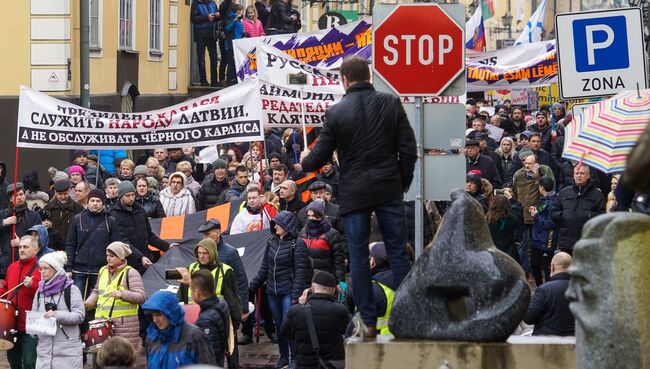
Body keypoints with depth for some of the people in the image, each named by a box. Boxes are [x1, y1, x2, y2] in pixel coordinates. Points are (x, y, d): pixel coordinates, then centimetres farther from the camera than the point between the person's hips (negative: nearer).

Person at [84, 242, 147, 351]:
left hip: (125, 325, -6)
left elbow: (142, 297, -10)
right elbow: (96, 292, 28)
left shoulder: (130, 273, -4)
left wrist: (122, 294, -24)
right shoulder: (103, 271, 16)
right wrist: (88, 303, 8)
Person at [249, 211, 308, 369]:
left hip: (288, 291, -6)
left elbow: (300, 271, -12)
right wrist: (253, 285, 17)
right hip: (273, 291, 6)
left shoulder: (297, 244, -8)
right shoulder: (272, 241, 10)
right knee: (279, 325, 11)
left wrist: (296, 294, -17)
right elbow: (264, 267, 17)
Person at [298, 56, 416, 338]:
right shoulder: (391, 104, -1)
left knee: (358, 256, 5)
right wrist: (403, 182, 13)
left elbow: (320, 156, -1)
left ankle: (368, 322, 4)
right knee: (398, 251, 7)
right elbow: (408, 149, 0)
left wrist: (305, 162, 21)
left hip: (353, 193, -1)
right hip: (389, 188, 1)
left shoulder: (336, 113, -7)